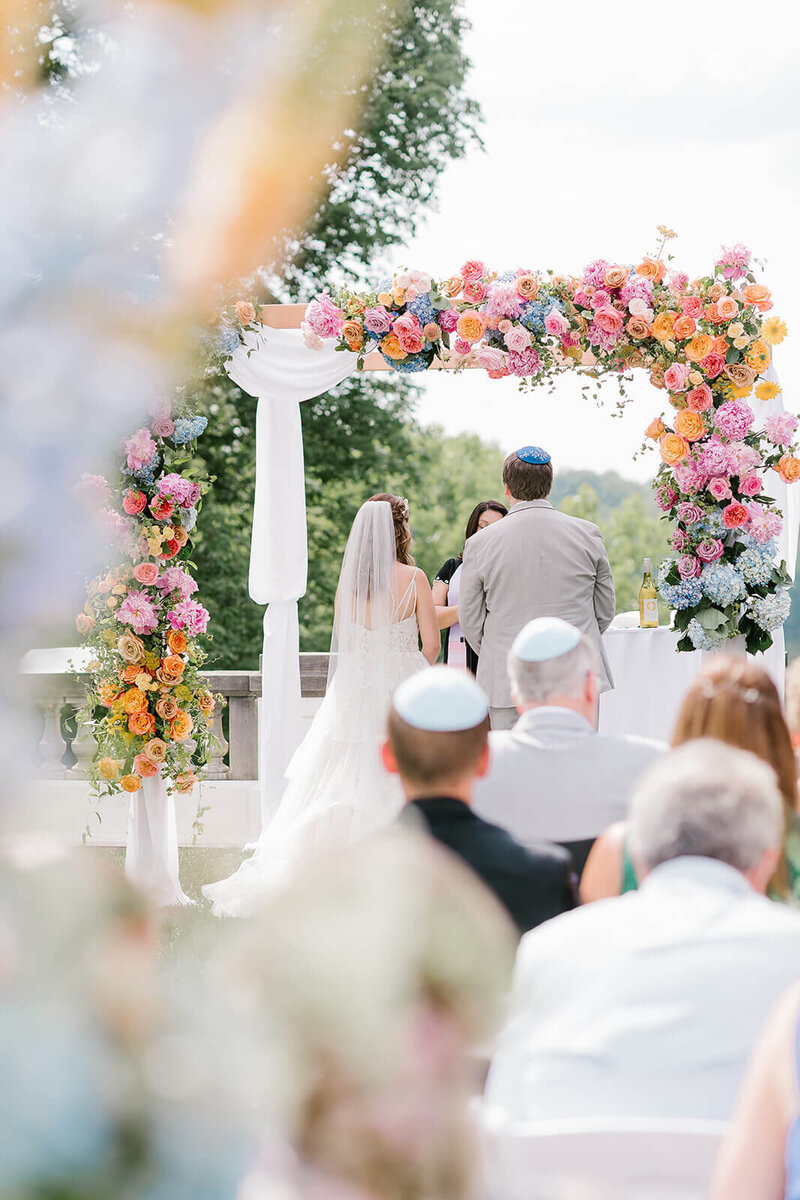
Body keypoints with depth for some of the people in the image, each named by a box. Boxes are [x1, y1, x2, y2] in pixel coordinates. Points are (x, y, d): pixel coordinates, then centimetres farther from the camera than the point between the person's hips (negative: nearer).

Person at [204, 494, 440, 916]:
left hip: (353, 690, 3)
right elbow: (431, 645, -4)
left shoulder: (348, 577, 3)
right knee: (393, 788, 1)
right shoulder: (413, 578, -7)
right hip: (400, 687, -3)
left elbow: (342, 643, 10)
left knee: (341, 784, 8)